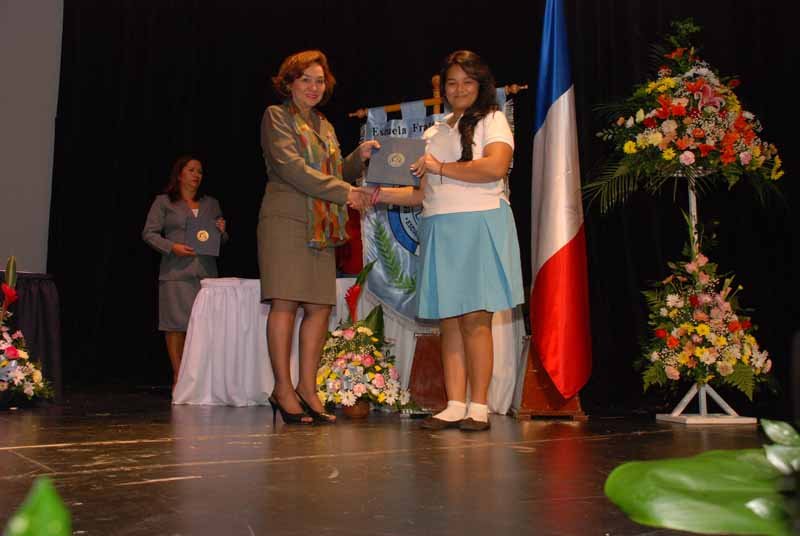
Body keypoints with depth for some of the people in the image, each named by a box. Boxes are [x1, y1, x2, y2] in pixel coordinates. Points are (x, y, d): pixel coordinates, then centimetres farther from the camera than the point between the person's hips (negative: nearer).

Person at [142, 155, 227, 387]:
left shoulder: (211, 204, 20)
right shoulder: (164, 202, 9)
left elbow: (221, 240, 24)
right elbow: (149, 233, 3)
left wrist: (221, 231, 0)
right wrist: (172, 247, -12)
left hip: (206, 272, 3)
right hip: (177, 271, -3)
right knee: (177, 325, -6)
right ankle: (178, 377, -1)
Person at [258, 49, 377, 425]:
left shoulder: (325, 126, 24)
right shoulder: (276, 117, 2)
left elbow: (336, 175, 22)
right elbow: (291, 168, -12)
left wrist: (359, 157, 3)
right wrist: (344, 192, -15)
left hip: (321, 228, 7)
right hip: (286, 221, -7)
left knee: (320, 307, 2)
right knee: (285, 303, -8)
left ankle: (307, 388, 8)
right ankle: (283, 390, -2)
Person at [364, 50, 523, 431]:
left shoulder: (492, 120, 6)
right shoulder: (434, 132, 23)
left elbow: (496, 167, -13)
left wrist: (441, 167, -7)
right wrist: (380, 194, 12)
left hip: (479, 226, -5)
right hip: (439, 230, 6)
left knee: (474, 320, -9)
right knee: (448, 322, 2)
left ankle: (478, 407, -4)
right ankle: (455, 406, 5)